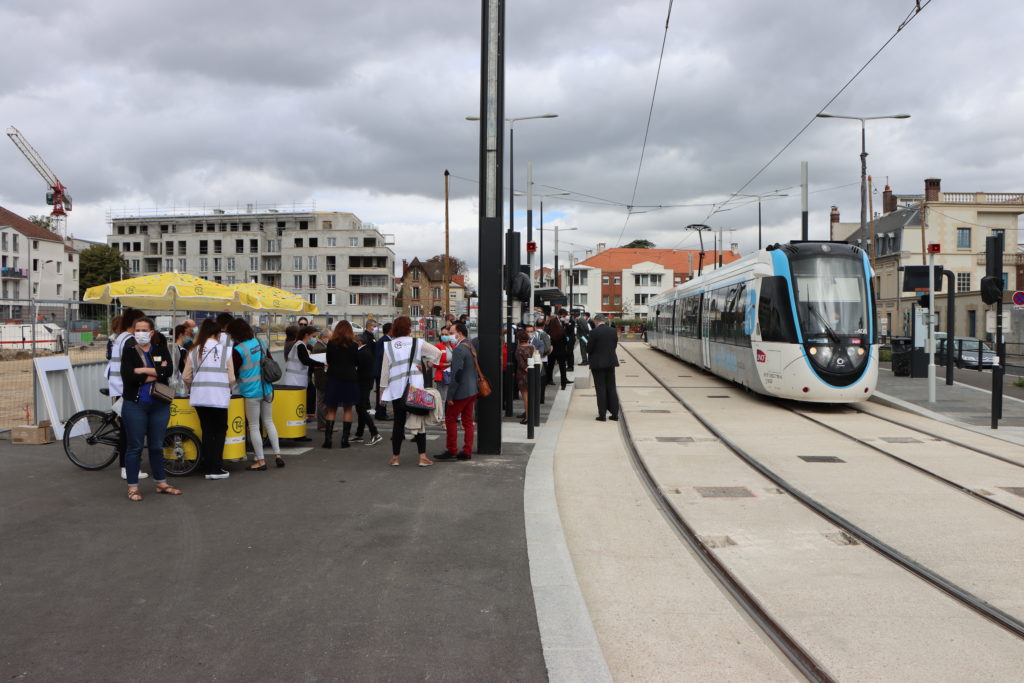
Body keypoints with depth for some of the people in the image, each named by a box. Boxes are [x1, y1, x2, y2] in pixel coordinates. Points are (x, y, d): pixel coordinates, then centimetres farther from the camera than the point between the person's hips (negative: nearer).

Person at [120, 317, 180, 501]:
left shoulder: (161, 348, 4)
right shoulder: (129, 350, -3)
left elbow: (169, 370, -11)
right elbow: (128, 376, -16)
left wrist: (143, 370, -17)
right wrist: (157, 373, -12)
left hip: (159, 405, 3)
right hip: (135, 404, -3)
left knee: (157, 446, 13)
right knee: (135, 446, 4)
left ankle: (161, 483, 24)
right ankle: (132, 487, 13)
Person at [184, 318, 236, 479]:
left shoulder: (194, 351, 6)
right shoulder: (225, 350, -1)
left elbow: (186, 377, 6)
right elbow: (231, 378, -1)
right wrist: (228, 389, 19)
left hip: (199, 397, 3)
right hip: (219, 397, -3)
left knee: (207, 431, 11)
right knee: (220, 431, 9)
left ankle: (208, 469, 13)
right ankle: (217, 469, 4)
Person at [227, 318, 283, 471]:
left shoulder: (238, 350, -16)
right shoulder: (260, 343, 3)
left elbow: (233, 374, -9)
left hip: (251, 392, -6)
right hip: (266, 389, 6)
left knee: (254, 426, 3)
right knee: (269, 422, 16)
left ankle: (260, 461, 7)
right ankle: (277, 455, 14)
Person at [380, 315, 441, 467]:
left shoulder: (388, 346, 5)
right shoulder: (417, 343, 1)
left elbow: (385, 369, 5)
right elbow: (437, 353, -3)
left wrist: (383, 388, 9)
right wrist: (425, 364, 8)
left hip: (396, 388, 2)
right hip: (415, 387, -2)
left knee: (398, 422, 9)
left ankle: (395, 457, 12)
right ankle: (423, 457, 0)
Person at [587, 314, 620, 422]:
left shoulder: (595, 332, -15)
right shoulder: (613, 331, 1)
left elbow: (589, 349, -10)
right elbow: (615, 345, 8)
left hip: (598, 363, -4)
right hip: (611, 362, 5)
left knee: (600, 389, 1)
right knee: (611, 388, 12)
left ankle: (602, 415, 2)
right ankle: (614, 413, 14)